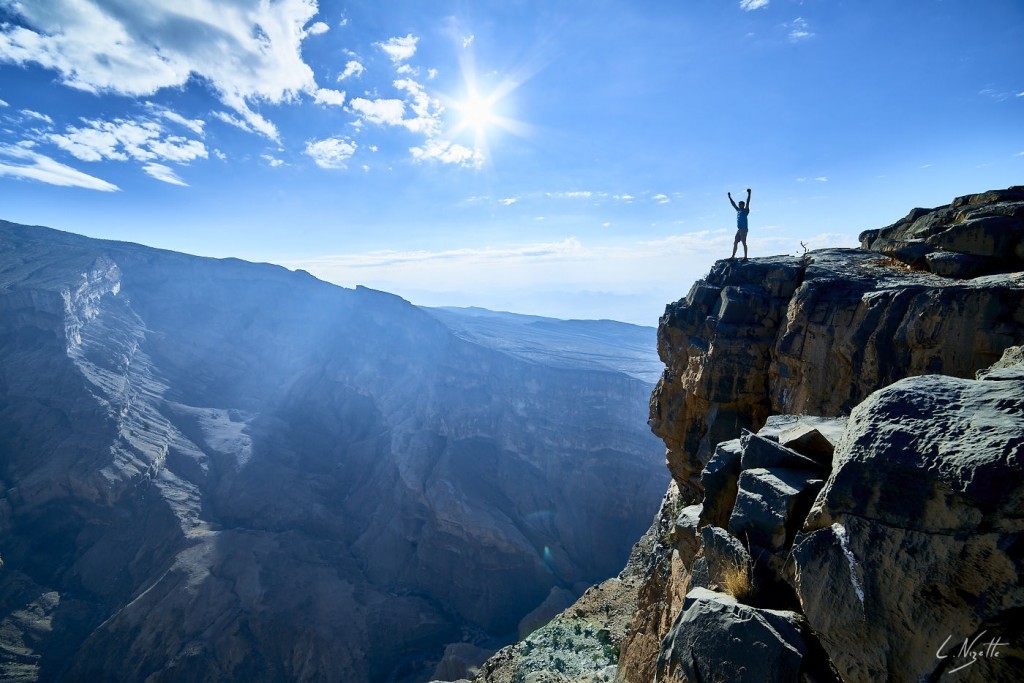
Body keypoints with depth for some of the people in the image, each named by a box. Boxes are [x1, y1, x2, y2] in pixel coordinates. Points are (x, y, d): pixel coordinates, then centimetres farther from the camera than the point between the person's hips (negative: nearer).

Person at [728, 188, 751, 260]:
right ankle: (733, 256, 13)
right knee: (735, 242, 8)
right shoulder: (738, 210, 17)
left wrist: (749, 194, -20)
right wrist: (730, 197, 27)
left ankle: (745, 257, -13)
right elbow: (733, 204, 24)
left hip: (744, 229, -8)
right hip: (738, 229, 8)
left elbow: (748, 202, -12)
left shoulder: (746, 210, 0)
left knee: (744, 243, -11)